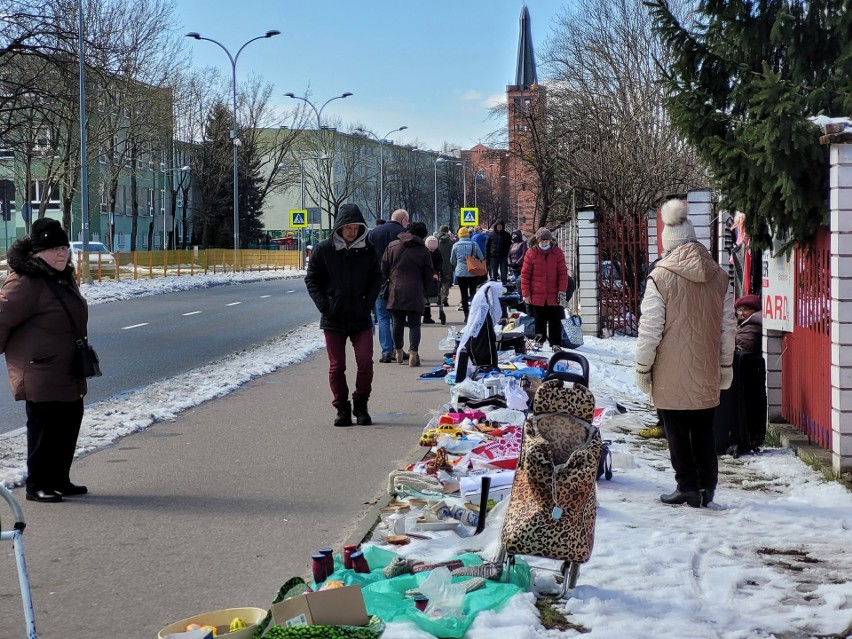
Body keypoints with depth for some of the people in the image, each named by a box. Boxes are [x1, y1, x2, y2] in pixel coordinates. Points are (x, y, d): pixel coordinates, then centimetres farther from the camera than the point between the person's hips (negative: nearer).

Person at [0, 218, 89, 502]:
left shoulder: (64, 278, 12)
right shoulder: (25, 282, -19)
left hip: (67, 371, 10)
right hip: (41, 374, -9)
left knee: (69, 423, 14)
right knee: (45, 426, -4)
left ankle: (59, 481, 25)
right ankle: (38, 486, 7)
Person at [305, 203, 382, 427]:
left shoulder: (367, 250, 2)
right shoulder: (324, 249, -3)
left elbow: (376, 278, 12)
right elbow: (312, 280, 3)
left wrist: (369, 302, -1)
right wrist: (324, 305, -7)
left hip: (361, 318, 1)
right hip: (333, 319, -1)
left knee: (365, 362, -6)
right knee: (336, 366, 4)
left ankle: (361, 405, 11)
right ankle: (342, 408, 15)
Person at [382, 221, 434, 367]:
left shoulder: (392, 246, 3)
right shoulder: (424, 251, -2)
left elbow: (384, 267, 6)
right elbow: (428, 274, 2)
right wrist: (422, 288, 17)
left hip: (395, 291, 2)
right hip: (415, 293, -2)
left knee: (398, 322, 15)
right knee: (414, 324, 0)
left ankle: (398, 352, 23)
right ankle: (413, 352, -15)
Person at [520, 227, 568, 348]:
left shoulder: (557, 253, 1)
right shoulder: (531, 253, -1)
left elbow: (563, 273, 1)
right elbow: (525, 275, 0)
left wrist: (562, 292, -6)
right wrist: (526, 293, -4)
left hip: (554, 297, 1)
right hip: (536, 297, -1)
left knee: (555, 321, 4)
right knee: (538, 322, 7)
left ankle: (556, 344, 10)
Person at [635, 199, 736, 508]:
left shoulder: (661, 277, -11)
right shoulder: (719, 277, 3)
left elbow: (650, 328, -11)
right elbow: (727, 326, 9)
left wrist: (643, 367, -2)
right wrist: (726, 366, 18)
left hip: (672, 372, -4)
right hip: (706, 372, 4)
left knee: (677, 432, 5)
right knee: (703, 431, 14)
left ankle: (688, 487, 8)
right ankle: (707, 487, 17)